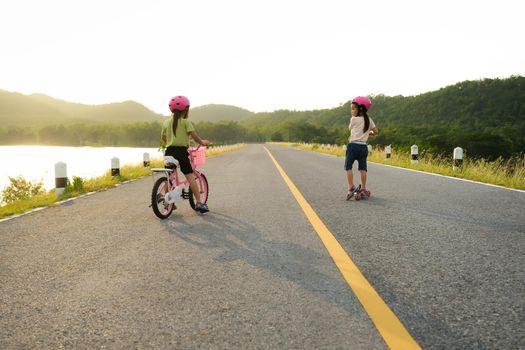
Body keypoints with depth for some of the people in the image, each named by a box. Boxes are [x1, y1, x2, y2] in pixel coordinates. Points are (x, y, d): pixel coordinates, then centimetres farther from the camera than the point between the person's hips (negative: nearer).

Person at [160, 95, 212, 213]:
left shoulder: (166, 122, 12)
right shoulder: (185, 122, -3)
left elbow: (163, 137, 20)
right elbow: (194, 135, -8)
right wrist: (202, 142, 8)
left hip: (169, 151, 5)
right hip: (181, 151, -5)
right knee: (190, 177, -5)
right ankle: (199, 202, -9)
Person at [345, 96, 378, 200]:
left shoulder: (354, 119, -4)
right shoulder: (369, 119, 11)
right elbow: (375, 131, 14)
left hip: (353, 145, -5)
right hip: (363, 146, 5)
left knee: (348, 166, -1)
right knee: (362, 168, 7)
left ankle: (351, 187, -11)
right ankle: (363, 188, 4)